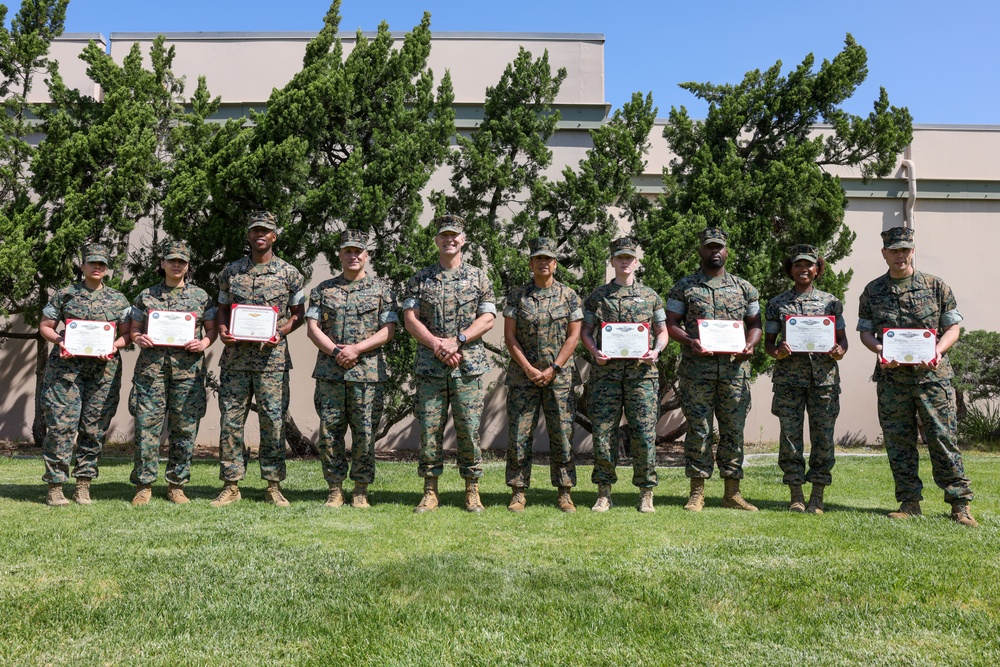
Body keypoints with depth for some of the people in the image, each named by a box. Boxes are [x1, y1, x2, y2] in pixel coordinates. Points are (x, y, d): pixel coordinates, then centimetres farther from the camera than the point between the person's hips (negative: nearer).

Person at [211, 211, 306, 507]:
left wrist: (280, 332, -9)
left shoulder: (289, 273, 5)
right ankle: (231, 485, 12)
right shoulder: (231, 271, 11)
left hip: (272, 357, -2)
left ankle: (273, 486, 9)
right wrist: (222, 331, -3)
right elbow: (222, 309, 18)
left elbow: (298, 313, 8)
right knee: (231, 419, 3)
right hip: (235, 356, 2)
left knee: (273, 420, -1)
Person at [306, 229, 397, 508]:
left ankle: (361, 490, 14)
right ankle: (335, 488, 15)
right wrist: (335, 352, -10)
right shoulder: (323, 289, 12)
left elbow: (388, 330, -1)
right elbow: (313, 328, 5)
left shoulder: (381, 289, 7)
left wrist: (356, 349, -12)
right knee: (329, 433, 4)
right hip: (329, 372, 2)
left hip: (368, 373, -1)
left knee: (365, 434, 2)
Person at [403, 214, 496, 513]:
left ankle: (472, 491, 12)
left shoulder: (479, 277, 9)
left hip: (468, 365, -1)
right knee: (429, 429, 2)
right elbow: (410, 318, 1)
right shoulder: (420, 279, 10)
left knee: (469, 429, 1)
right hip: (429, 367, 1)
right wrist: (437, 345, -12)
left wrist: (457, 340, -13)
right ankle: (430, 491, 12)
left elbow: (487, 319, 1)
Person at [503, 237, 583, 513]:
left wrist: (553, 369, -10)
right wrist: (529, 369, -9)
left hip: (559, 375, 0)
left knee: (562, 435, 2)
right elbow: (509, 336, 0)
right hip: (523, 375, 0)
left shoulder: (569, 296, 4)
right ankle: (518, 492, 9)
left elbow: (573, 336, 0)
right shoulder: (517, 296, 4)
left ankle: (564, 494, 11)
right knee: (519, 435, 0)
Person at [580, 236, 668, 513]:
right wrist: (594, 351, -7)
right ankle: (604, 493, 11)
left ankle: (646, 494, 10)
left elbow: (662, 331, 15)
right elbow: (586, 331, 12)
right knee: (603, 431, 0)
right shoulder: (598, 296, 10)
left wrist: (656, 351, -4)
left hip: (641, 373, 0)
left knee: (644, 433, -2)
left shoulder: (650, 296, 12)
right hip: (606, 372, 0)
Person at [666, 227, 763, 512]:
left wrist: (750, 345, -4)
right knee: (698, 429, 0)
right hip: (696, 368, -2)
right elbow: (671, 324, 4)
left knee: (734, 429, 5)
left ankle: (732, 492, 13)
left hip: (735, 368, 2)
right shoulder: (684, 287, 7)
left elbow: (755, 323, 16)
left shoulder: (744, 287, 13)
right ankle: (697, 492, 8)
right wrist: (690, 341, -14)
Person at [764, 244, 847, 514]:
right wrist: (776, 351, -13)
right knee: (790, 435, -1)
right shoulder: (777, 303, 9)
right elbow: (768, 341, 10)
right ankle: (796, 496, 9)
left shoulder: (831, 302, 10)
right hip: (789, 378, 0)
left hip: (824, 378, 1)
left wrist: (839, 350, -11)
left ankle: (817, 496, 10)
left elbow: (843, 338, 12)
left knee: (823, 435, 0)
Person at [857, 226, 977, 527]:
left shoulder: (935, 286, 5)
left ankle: (960, 504, 7)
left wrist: (938, 350, -14)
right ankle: (909, 502, 14)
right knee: (898, 442, 5)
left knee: (943, 438, -2)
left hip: (932, 375, -2)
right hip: (891, 377, 2)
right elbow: (865, 332, 10)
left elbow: (953, 327, 5)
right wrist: (881, 351, -10)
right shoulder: (872, 291, 9)